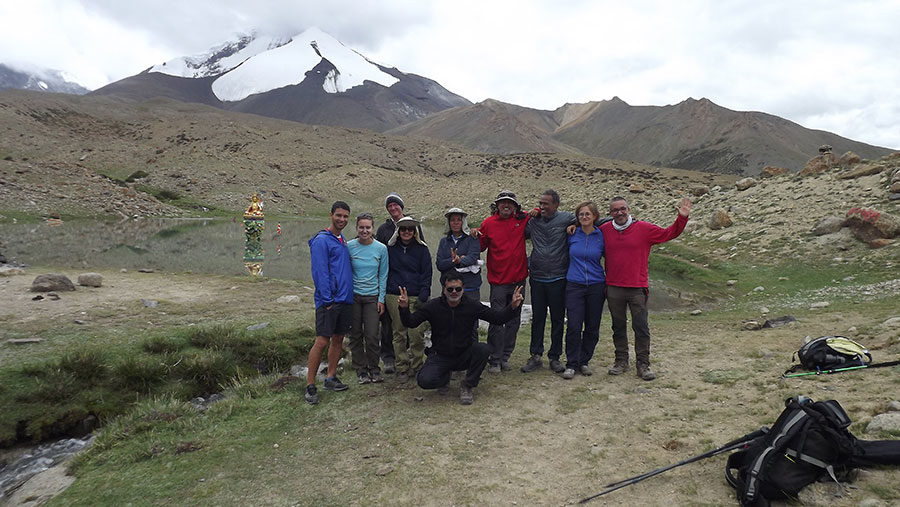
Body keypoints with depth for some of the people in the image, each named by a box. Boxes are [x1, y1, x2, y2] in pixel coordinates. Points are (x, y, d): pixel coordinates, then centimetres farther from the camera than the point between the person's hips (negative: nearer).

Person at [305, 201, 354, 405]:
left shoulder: (343, 241, 17)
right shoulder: (322, 240, -9)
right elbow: (319, 272, -14)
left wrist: (347, 294, 14)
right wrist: (327, 300, -18)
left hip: (345, 299, 8)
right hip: (329, 301, -8)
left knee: (338, 339, 12)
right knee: (322, 341, -8)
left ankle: (331, 378, 22)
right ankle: (310, 386, -1)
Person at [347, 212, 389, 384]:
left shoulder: (381, 248, -1)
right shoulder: (350, 246, -3)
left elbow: (383, 276, 4)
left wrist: (381, 299, 1)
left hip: (372, 296, 0)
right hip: (353, 295, 0)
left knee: (372, 335, -2)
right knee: (356, 334, 5)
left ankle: (374, 368, 17)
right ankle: (361, 370, 19)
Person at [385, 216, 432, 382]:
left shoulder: (421, 249, 6)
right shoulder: (390, 248, 9)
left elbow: (426, 274, 3)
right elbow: (384, 272, 12)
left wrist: (422, 298, -6)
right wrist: (383, 295, 4)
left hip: (415, 296, -1)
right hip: (395, 296, 1)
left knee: (417, 333, -6)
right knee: (399, 334, 3)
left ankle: (417, 367, 9)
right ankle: (402, 369, 13)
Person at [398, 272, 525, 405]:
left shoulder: (472, 306, -6)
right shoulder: (433, 306, -8)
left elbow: (498, 317, -6)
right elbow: (411, 323, -11)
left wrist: (513, 307, -23)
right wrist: (404, 308, -31)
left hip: (465, 356, 1)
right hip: (440, 356, -1)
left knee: (484, 349, -29)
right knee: (425, 381, -26)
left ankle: (467, 386, -6)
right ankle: (444, 377, 13)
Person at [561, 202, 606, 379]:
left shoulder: (601, 236, 1)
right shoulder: (572, 235, 2)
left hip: (596, 286, 1)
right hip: (574, 285, -1)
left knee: (592, 328, 7)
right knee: (574, 327, -7)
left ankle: (584, 361, 22)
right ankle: (571, 364, 5)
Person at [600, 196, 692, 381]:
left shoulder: (644, 228, -1)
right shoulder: (604, 230, 4)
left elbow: (668, 233, 2)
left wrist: (682, 218, -9)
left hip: (638, 289, -2)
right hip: (613, 289, 2)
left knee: (641, 327, 2)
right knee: (618, 327, 12)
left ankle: (643, 364, 13)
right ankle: (621, 361, 25)